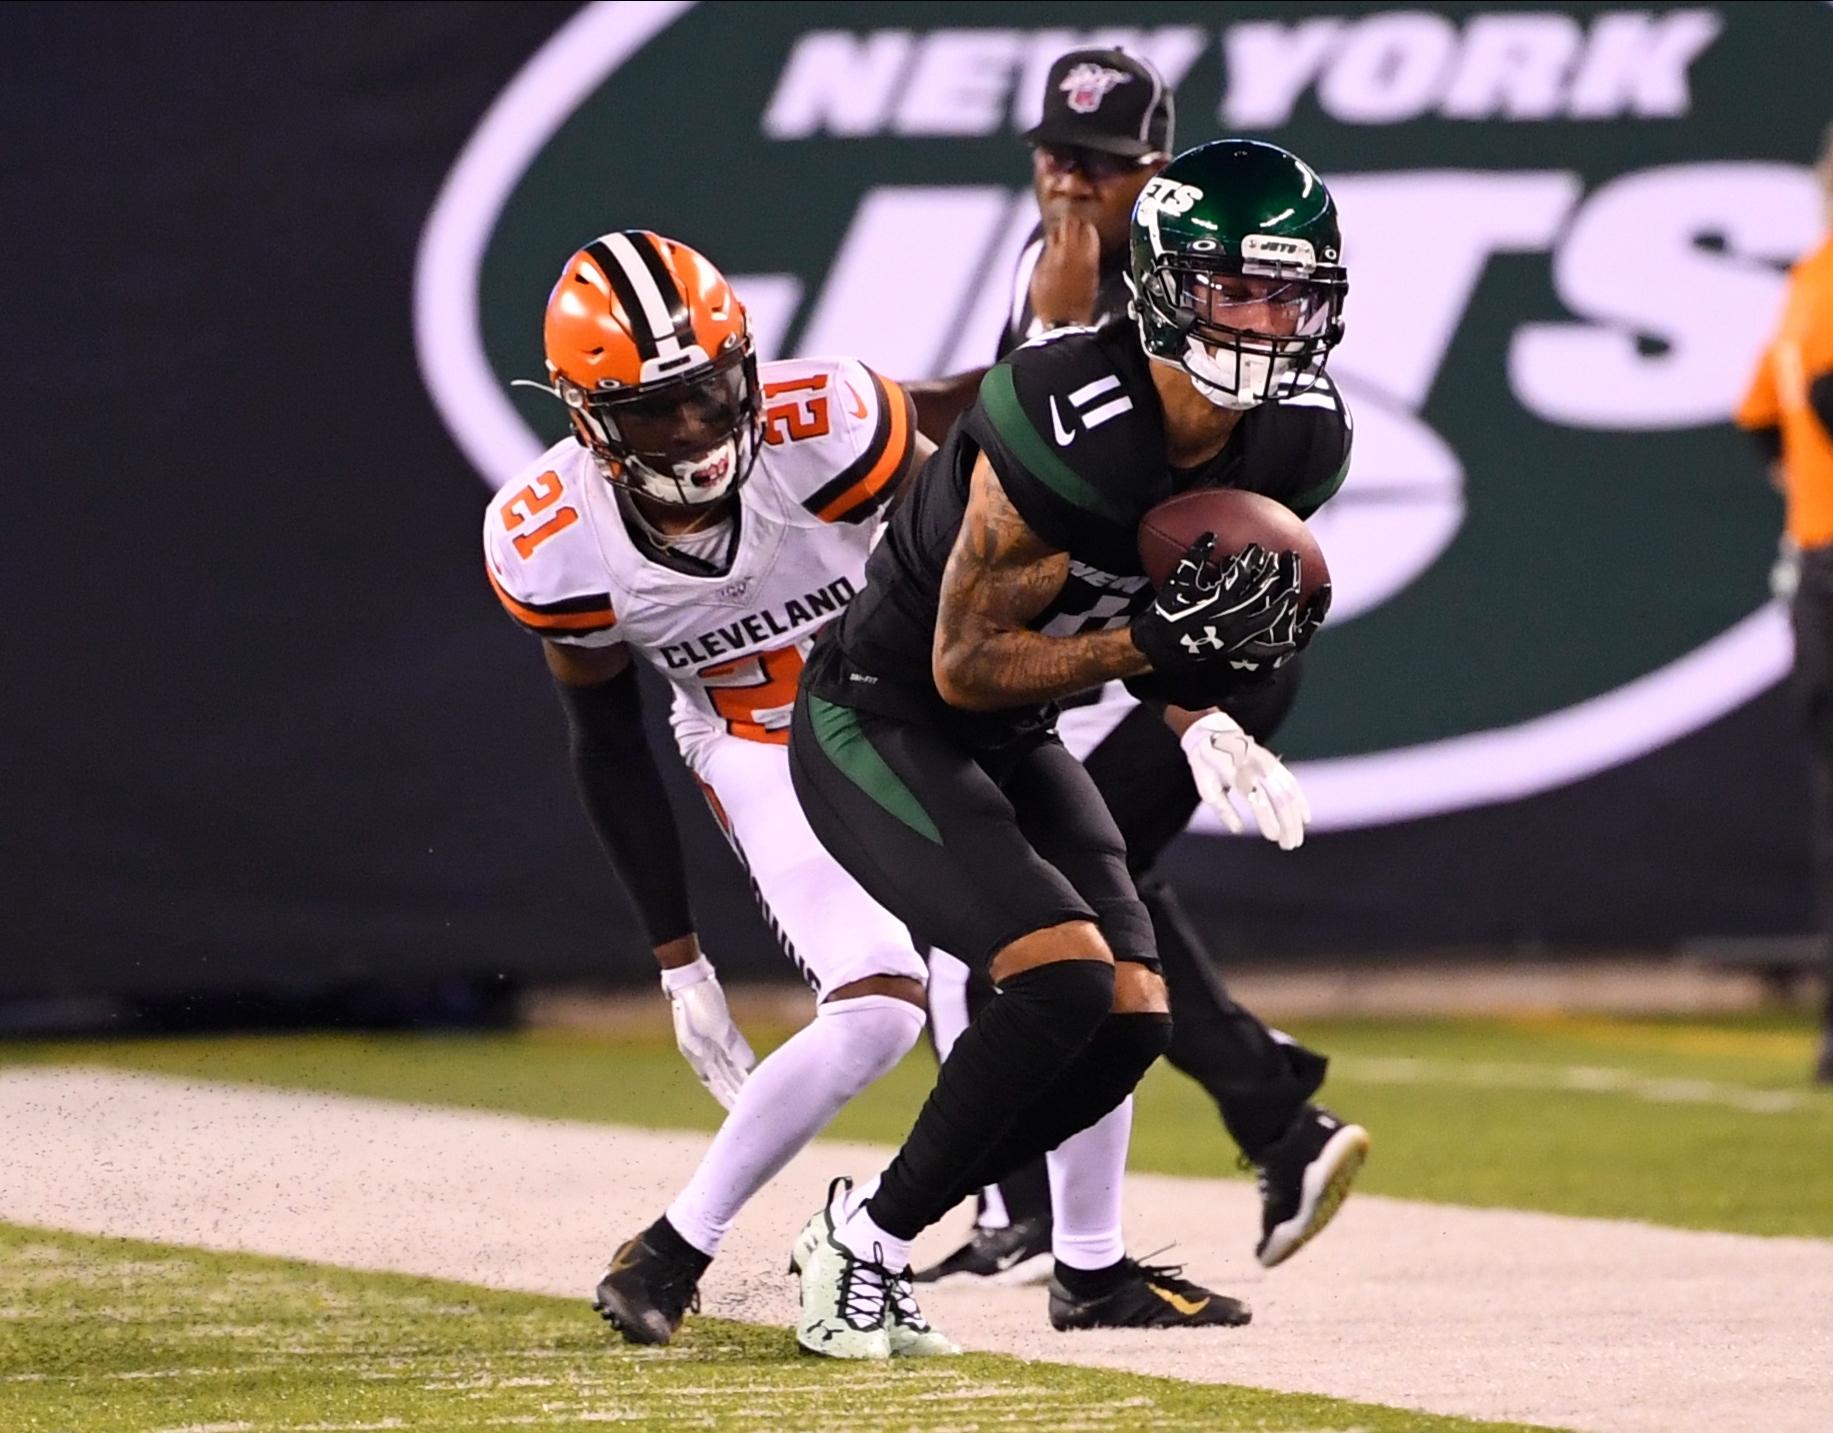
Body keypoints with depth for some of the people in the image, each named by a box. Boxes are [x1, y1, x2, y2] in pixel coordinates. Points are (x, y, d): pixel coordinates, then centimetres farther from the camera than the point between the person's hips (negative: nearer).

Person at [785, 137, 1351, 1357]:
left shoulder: (1295, 444, -7)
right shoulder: (1074, 423, -31)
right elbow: (965, 665, -25)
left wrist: (1202, 715, -8)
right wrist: (1156, 640, -34)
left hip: (1012, 741, 8)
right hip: (880, 722, -8)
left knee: (1133, 1022, 4)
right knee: (1068, 982, -21)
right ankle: (872, 1234, -7)